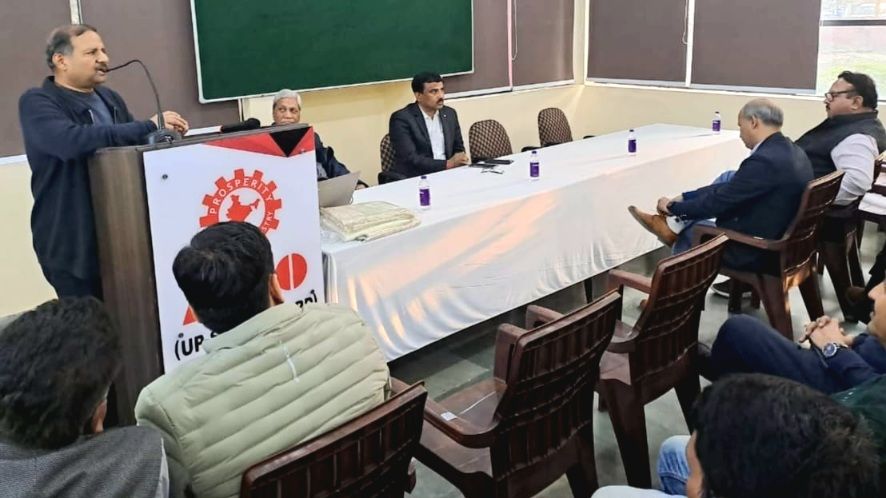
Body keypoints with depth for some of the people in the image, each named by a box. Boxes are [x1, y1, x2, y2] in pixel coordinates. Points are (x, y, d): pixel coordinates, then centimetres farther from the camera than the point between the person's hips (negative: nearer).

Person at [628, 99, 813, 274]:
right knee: (729, 178, 10)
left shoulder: (764, 161, -27)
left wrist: (673, 207, -3)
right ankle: (674, 225, 13)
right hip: (779, 239, 9)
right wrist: (686, 197, 7)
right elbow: (731, 189, 8)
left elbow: (718, 201, -19)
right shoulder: (790, 151, 4)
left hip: (757, 252, -9)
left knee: (689, 228, 10)